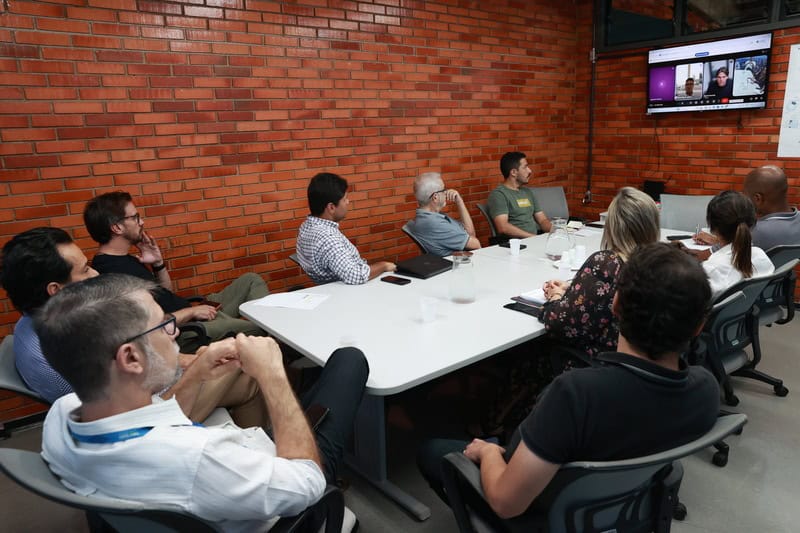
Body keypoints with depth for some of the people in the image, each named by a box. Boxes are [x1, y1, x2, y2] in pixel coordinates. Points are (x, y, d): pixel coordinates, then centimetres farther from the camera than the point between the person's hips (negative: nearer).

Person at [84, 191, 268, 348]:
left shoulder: (126, 260, 11)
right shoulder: (110, 271, -21)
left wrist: (158, 264, 3)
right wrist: (191, 311, -17)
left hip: (193, 315, 10)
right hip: (183, 333, -10)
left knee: (251, 280, 11)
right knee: (260, 329, -18)